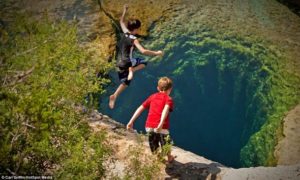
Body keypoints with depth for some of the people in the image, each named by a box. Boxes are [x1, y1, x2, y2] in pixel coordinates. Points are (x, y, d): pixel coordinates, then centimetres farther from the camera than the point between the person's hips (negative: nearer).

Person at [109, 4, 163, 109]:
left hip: (120, 63, 7)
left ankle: (114, 96, 6)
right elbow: (143, 51, -29)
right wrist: (156, 53, -20)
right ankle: (132, 70, -10)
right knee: (144, 63, 16)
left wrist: (124, 11, 32)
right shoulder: (134, 39, -16)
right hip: (128, 62, -6)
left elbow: (121, 22, 23)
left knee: (125, 82, 20)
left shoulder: (125, 33, 3)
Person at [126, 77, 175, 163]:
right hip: (161, 127, -3)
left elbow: (140, 108, 13)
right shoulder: (168, 99, 4)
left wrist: (131, 121, 13)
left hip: (149, 127, 4)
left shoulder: (152, 97, 18)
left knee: (154, 150, 22)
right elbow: (165, 110, -17)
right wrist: (161, 124, -31)